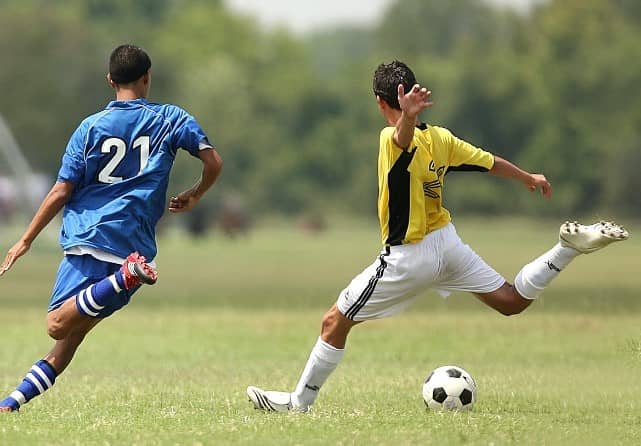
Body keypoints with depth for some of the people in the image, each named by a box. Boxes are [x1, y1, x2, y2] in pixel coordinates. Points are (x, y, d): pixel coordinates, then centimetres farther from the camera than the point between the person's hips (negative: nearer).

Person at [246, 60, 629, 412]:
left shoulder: (394, 140, -21)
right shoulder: (440, 138, -1)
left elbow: (405, 136, -46)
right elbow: (491, 163, 9)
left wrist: (407, 117, -70)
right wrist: (529, 178, 28)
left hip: (408, 259, -6)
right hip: (448, 243, 6)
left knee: (335, 323, 4)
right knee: (512, 301, 17)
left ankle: (300, 401, 10)